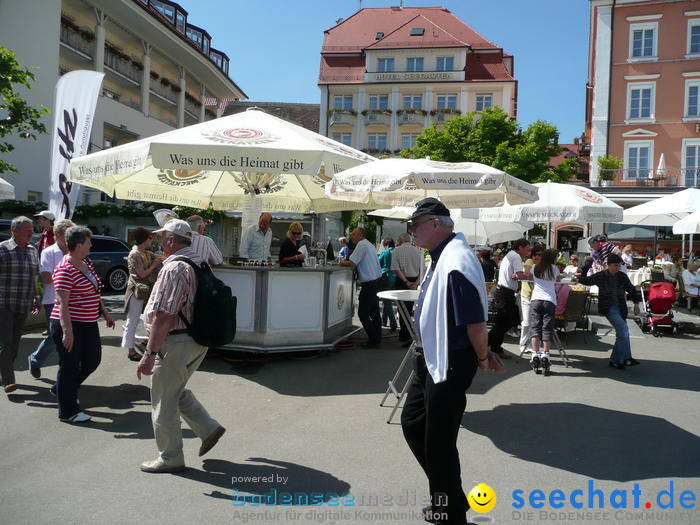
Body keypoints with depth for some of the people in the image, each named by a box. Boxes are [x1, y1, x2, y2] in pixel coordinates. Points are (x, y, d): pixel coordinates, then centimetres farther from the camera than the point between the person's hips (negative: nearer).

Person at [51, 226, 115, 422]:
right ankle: (68, 412, 16)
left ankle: (60, 389, 36)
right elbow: (62, 302, -23)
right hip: (70, 324, -9)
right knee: (70, 365, 2)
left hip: (89, 323, 9)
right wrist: (67, 331, -28)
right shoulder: (65, 270, -19)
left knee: (92, 360, 15)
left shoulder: (87, 263, 10)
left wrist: (104, 313, 21)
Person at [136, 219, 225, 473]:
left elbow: (163, 316, -25)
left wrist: (150, 353, -23)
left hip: (176, 342, -9)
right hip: (198, 340, 9)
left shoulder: (173, 268, -20)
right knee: (177, 391, 25)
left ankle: (170, 458, 16)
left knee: (164, 401, 5)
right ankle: (209, 428, 23)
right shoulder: (199, 263, 8)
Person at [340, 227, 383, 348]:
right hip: (377, 280, 10)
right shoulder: (370, 245, 17)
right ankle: (377, 339, 21)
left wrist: (342, 263, -1)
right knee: (374, 312, 14)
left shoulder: (361, 245, -12)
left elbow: (352, 263, -18)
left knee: (363, 313, -4)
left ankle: (374, 341, -2)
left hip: (369, 284, -9)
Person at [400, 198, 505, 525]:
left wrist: (482, 358, -9)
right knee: (412, 424, 21)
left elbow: (475, 321, -26)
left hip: (451, 363, -11)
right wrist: (484, 352, 16)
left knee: (438, 440, 3)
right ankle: (445, 497, 36)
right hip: (431, 358, 11)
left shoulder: (455, 263, -25)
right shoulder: (441, 256, 9)